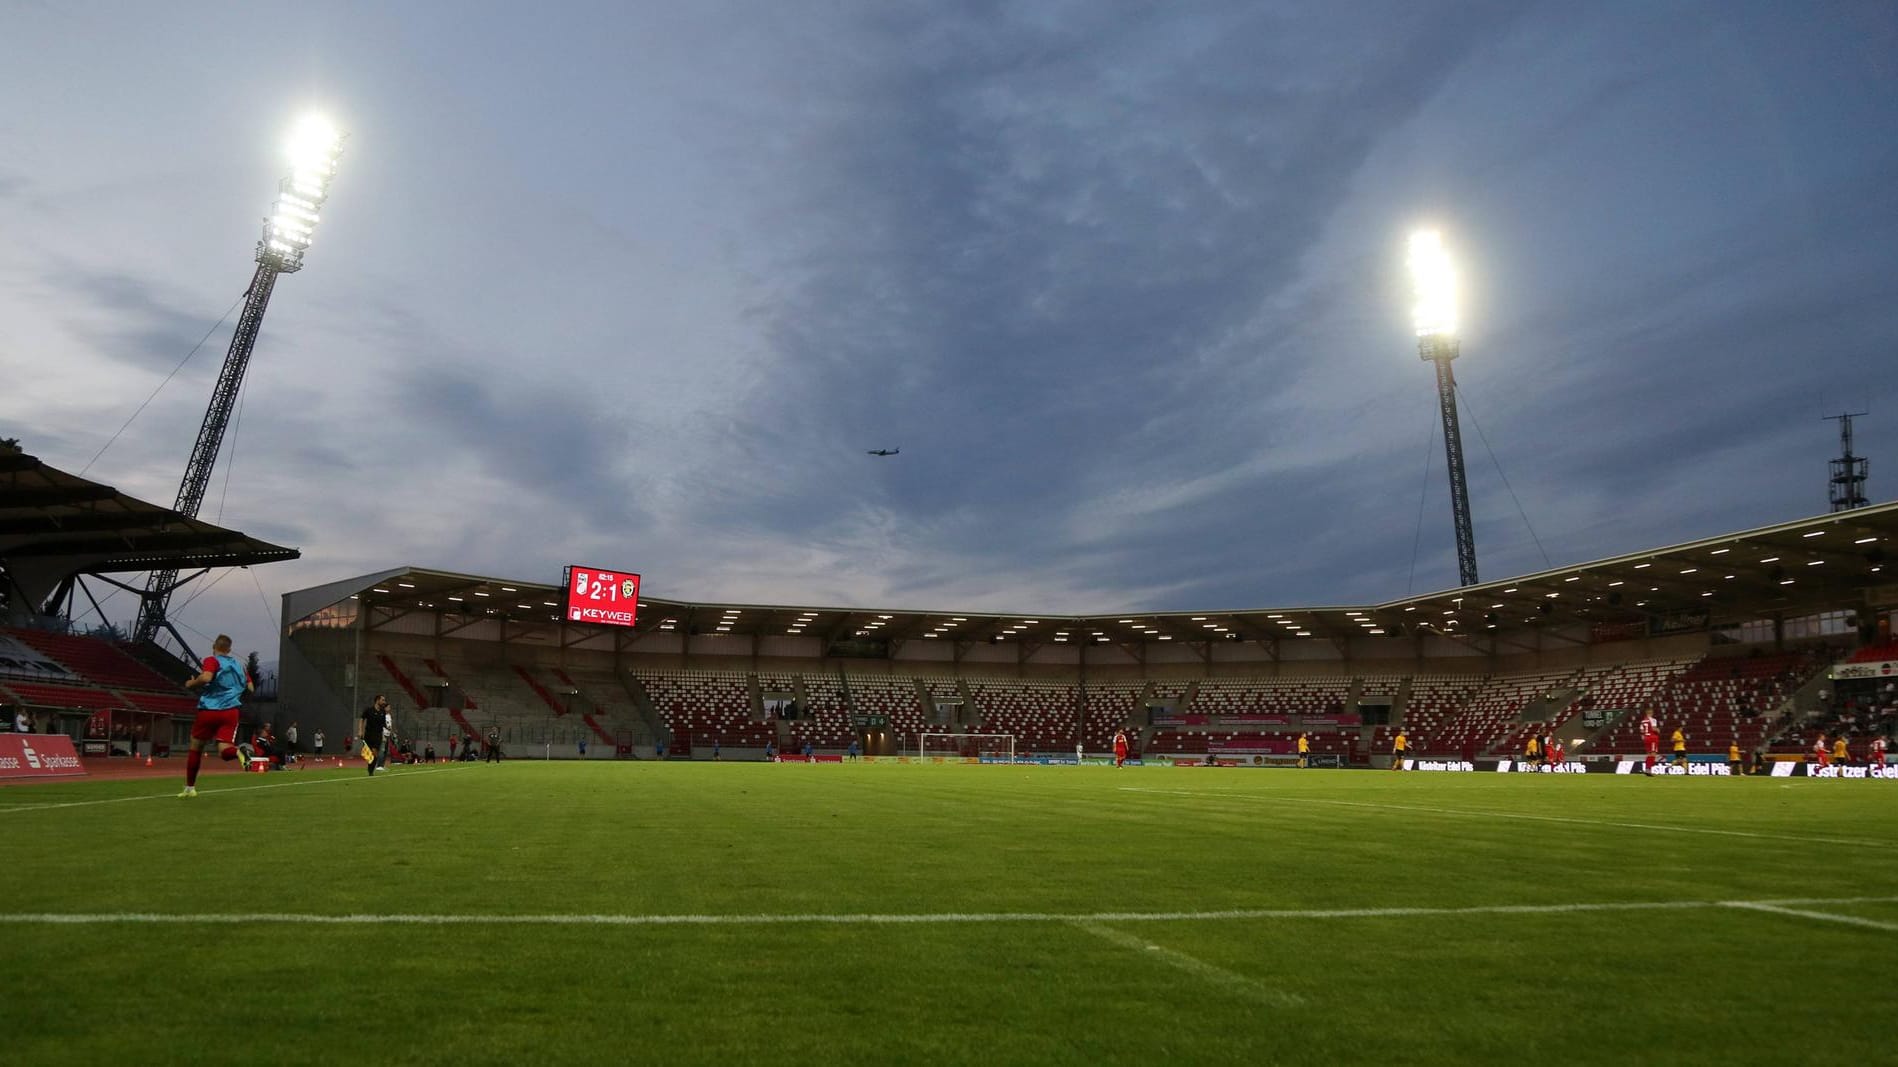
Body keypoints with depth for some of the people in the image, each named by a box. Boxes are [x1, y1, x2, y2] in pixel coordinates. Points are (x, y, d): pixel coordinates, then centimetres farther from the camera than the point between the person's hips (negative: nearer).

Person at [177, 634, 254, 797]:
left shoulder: (212, 661, -2)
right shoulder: (239, 665, 14)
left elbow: (206, 677, -23)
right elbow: (250, 688, 17)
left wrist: (191, 684, -4)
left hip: (209, 710, -3)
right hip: (230, 712, 3)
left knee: (195, 748, 16)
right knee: (224, 750, -5)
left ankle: (190, 787, 24)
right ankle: (238, 752, -41)